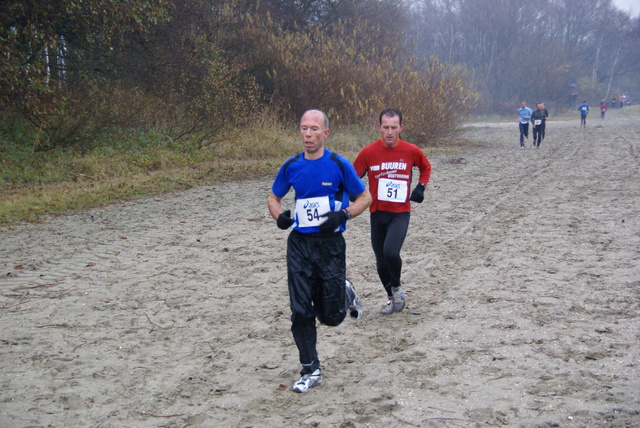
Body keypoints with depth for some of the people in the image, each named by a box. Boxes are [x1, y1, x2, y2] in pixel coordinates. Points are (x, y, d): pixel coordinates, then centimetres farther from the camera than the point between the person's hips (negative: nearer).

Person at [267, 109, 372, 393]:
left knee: (331, 316, 3)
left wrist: (342, 215, -16)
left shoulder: (339, 165, -7)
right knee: (301, 311, -1)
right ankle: (310, 371, 13)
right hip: (299, 244, 3)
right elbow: (273, 197, 17)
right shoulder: (291, 166, 2)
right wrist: (279, 216, -6)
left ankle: (346, 295, 39)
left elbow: (365, 197, 1)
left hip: (330, 244, -2)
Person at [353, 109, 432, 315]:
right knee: (381, 261, 9)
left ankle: (397, 286, 6)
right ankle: (391, 297, 34)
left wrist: (420, 187, 1)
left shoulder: (411, 151, -5)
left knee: (391, 252, -24)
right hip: (377, 213, 2)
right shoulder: (368, 152, -7)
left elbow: (426, 167, 16)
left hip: (400, 213, -2)